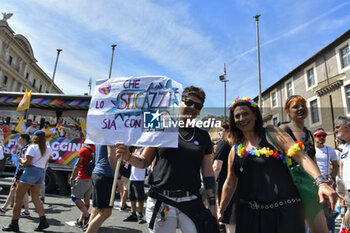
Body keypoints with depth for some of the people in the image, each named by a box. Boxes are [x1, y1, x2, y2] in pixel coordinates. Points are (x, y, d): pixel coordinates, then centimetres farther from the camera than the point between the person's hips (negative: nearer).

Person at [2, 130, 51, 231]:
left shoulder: (32, 147, -9)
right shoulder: (48, 149, 12)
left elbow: (28, 163, -15)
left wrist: (21, 160, 3)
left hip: (31, 172, -7)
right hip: (41, 173, 7)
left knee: (18, 197, 5)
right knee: (35, 198, 9)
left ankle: (14, 224, 11)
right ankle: (43, 221, 0)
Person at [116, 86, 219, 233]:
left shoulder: (203, 136, 9)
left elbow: (208, 173, 9)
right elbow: (144, 162, 6)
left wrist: (212, 204, 5)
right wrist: (128, 157, -13)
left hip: (192, 203, 2)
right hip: (161, 201, -1)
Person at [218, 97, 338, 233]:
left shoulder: (271, 133, 1)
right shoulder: (235, 150, 8)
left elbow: (300, 156, -8)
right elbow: (230, 184, 13)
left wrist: (321, 183, -22)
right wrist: (220, 211, 14)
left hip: (284, 210, -2)